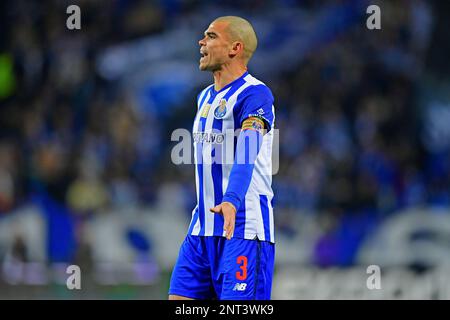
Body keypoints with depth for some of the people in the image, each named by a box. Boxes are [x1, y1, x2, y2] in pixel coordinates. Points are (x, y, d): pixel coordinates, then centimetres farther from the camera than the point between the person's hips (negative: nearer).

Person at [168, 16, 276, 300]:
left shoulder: (255, 94, -12)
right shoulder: (205, 97, 17)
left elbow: (246, 155, -28)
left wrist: (231, 201, -42)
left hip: (243, 228, -8)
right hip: (202, 228, 8)